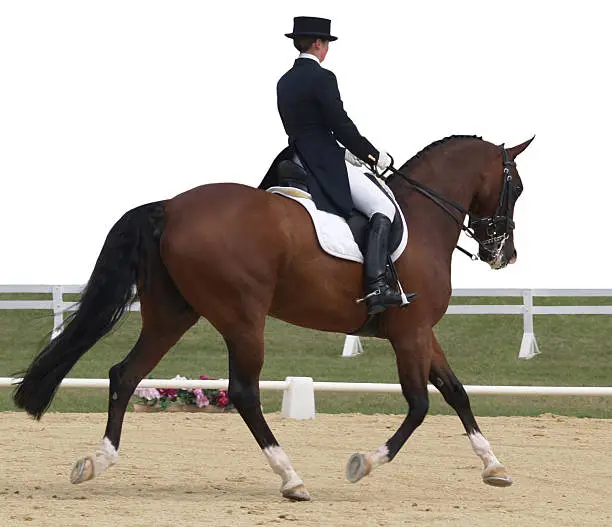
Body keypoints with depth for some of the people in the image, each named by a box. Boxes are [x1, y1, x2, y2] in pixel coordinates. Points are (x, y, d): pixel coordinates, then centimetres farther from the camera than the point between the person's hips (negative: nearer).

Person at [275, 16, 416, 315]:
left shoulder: (285, 83, 14)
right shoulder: (322, 78, -14)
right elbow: (342, 127, -16)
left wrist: (346, 154, 21)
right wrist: (374, 155, -2)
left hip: (299, 163, 9)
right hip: (325, 166, -9)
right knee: (384, 208, -10)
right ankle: (376, 287, -25)